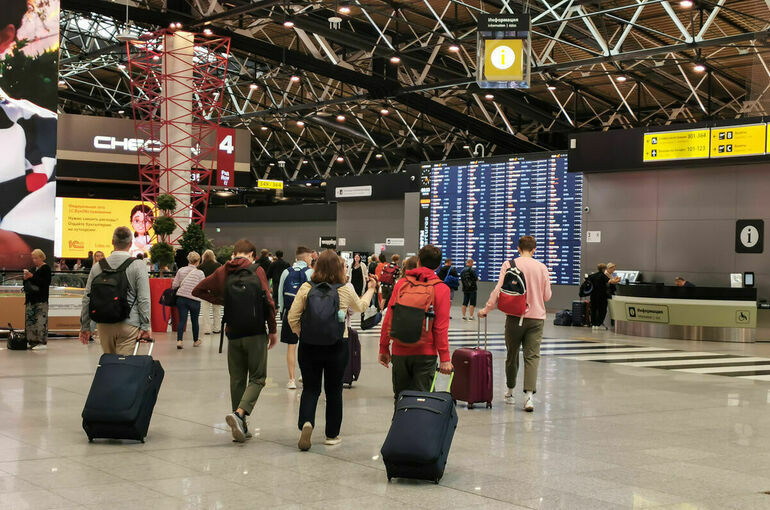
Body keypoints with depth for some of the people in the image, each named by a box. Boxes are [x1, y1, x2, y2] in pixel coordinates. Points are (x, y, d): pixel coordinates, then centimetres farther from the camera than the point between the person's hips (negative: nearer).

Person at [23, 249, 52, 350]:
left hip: (41, 299, -8)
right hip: (31, 298, 8)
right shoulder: (34, 268, 18)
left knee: (41, 320, -11)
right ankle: (33, 341, 9)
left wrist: (32, 277, -17)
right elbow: (28, 284, 23)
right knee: (30, 319, 5)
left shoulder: (46, 268, -5)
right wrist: (25, 278, 1)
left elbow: (46, 282, -16)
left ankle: (42, 342, -11)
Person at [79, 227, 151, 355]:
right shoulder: (138, 265, -5)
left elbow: (87, 298, 8)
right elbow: (144, 299, -9)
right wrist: (145, 326, -4)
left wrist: (85, 326, 16)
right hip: (128, 325, -3)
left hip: (104, 325, 4)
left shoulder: (98, 266, 5)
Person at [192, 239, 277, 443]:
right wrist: (273, 330, -1)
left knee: (237, 380, 12)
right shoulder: (256, 270, -6)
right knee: (257, 378, 2)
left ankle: (241, 426, 15)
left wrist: (222, 301, 13)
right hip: (255, 333, -4)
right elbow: (268, 301, -11)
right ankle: (239, 413, -20)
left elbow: (198, 291, 13)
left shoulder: (221, 272, 6)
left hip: (233, 334, 4)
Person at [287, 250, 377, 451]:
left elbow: (292, 317, -5)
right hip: (337, 346, 0)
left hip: (309, 346, 0)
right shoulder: (345, 291, -4)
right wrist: (371, 290, 35)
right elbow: (361, 307, 17)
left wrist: (300, 334, 13)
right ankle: (332, 434, 20)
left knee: (310, 388, 11)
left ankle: (306, 422, -14)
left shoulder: (306, 289, -5)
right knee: (333, 390, 12)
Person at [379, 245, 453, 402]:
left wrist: (384, 348, 9)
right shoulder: (441, 289, -5)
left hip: (400, 352, 2)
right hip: (425, 353, -2)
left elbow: (388, 319, 2)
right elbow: (441, 327, -8)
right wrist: (444, 358, -5)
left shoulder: (401, 284, 1)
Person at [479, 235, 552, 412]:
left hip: (515, 316, 0)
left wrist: (486, 309, 1)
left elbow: (499, 290, -8)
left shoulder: (509, 265, -4)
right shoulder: (542, 267, 2)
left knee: (512, 355, 13)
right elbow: (547, 296, 6)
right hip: (536, 317, 1)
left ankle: (510, 392, 26)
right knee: (532, 356, -2)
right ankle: (529, 394, -16)